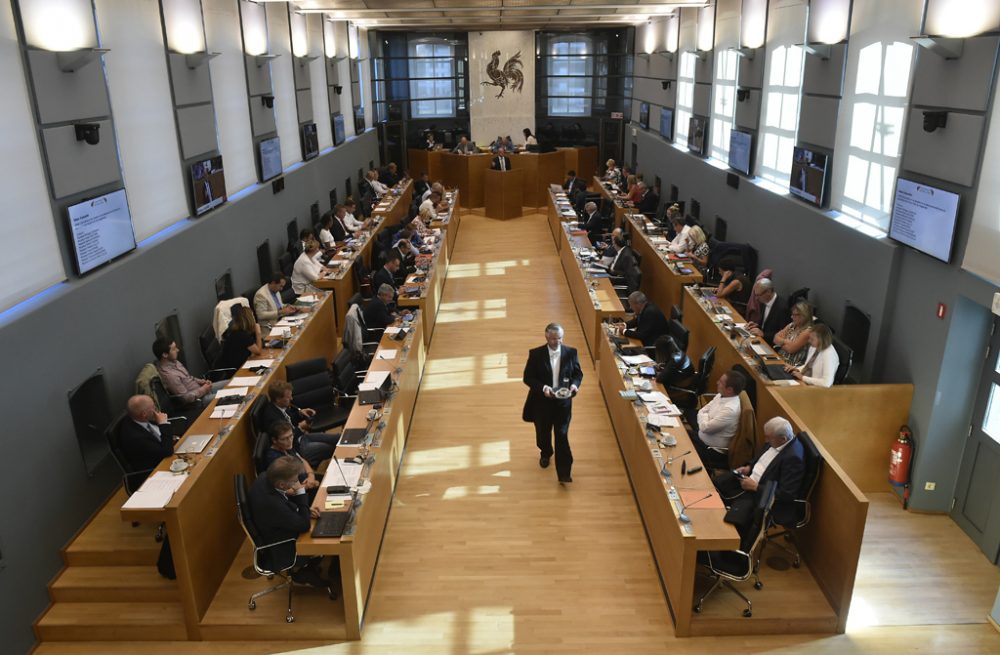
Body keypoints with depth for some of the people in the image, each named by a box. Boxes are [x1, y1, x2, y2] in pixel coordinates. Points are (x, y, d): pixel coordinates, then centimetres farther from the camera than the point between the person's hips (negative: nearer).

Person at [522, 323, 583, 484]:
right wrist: (542, 388, -24)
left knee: (562, 435, -4)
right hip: (542, 401, 1)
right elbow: (527, 377, -8)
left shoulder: (571, 353, -6)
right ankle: (545, 454, 50)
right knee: (543, 432, 19)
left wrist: (574, 384, -17)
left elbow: (578, 373, 5)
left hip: (563, 401, 0)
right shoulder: (536, 354, -11)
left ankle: (564, 472, 3)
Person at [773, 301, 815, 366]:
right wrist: (785, 341, -12)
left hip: (791, 365, -7)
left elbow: (790, 348, -18)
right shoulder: (791, 325, 10)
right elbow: (776, 339, 5)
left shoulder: (808, 331, -14)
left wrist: (780, 342, -2)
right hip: (779, 357, 7)